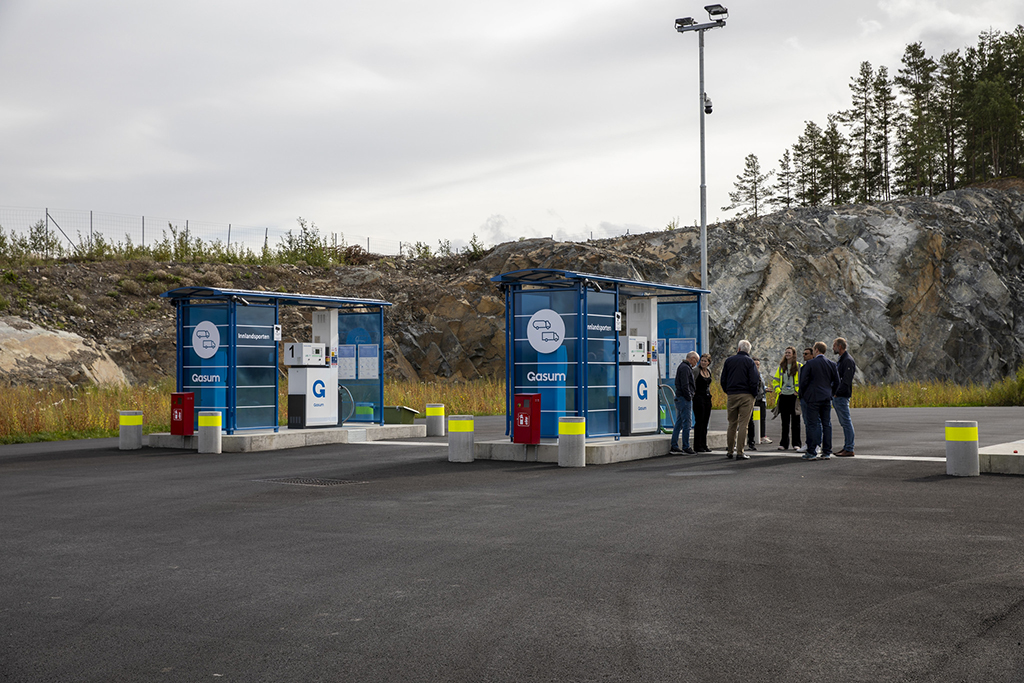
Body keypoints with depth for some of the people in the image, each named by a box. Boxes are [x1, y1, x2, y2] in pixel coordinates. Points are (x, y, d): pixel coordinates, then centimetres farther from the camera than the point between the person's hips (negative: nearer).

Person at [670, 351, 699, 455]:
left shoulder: (682, 367, 19)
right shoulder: (685, 368, -14)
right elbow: (685, 386, -20)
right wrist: (689, 398, -15)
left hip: (679, 398, 10)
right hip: (685, 399, -10)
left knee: (679, 423, 11)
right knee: (686, 423, -6)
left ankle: (673, 446, 12)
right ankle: (686, 447, -2)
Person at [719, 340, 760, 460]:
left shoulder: (728, 360, 7)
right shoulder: (749, 362, -4)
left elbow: (723, 380, 9)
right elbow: (754, 381, -10)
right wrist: (754, 395, 3)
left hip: (731, 396, 3)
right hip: (746, 396, -3)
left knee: (732, 424, 12)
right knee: (743, 424, -3)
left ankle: (730, 451, 16)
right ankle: (740, 452, -5)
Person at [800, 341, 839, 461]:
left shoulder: (810, 363, -8)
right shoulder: (832, 364, 5)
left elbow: (804, 381, -7)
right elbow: (836, 381, 8)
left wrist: (803, 395, 7)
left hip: (813, 397, -4)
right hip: (827, 398, 4)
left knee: (812, 425, -2)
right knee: (827, 424, 8)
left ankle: (811, 452, -2)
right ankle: (827, 452, 9)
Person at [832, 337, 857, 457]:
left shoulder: (848, 360, -13)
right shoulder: (841, 360, 19)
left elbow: (846, 381, -20)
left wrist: (836, 392, -21)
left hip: (842, 397, -10)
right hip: (837, 397, 10)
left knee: (846, 422, -7)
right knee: (844, 424, 12)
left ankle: (849, 450, -6)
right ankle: (846, 447, 16)